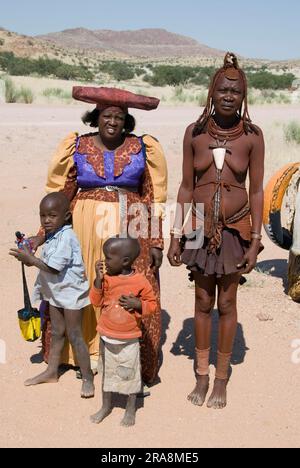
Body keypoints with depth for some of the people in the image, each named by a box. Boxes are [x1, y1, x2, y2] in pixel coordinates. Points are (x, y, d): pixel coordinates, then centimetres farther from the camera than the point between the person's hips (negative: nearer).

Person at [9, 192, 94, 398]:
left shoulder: (66, 237, -24)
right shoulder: (51, 236, 6)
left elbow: (53, 267, -26)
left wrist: (30, 259, -19)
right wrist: (31, 258, -2)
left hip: (71, 292, -9)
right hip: (56, 292, 9)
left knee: (74, 336, -1)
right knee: (57, 333, 19)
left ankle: (88, 377, 11)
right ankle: (52, 372, 32)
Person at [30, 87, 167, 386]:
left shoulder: (142, 148, 3)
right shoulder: (77, 148, 3)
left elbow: (154, 199, 4)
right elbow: (59, 196, 6)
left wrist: (156, 241, 0)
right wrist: (44, 234, 1)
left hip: (130, 229, 0)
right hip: (86, 228, 1)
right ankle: (88, 349, 24)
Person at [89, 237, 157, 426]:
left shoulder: (141, 281, -14)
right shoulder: (107, 278, -5)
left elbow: (153, 304, -5)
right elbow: (96, 301, -3)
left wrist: (138, 304, -24)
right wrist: (98, 279, -14)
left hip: (129, 339, -3)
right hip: (107, 337, 4)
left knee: (130, 374, 9)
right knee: (107, 372, 18)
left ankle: (131, 410, 28)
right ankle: (106, 406, 37)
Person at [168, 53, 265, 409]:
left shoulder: (252, 136, -4)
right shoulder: (194, 133, -1)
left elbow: (256, 190, -2)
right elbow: (186, 186, 2)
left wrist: (255, 240, -5)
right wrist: (176, 235, 1)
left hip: (235, 229, -1)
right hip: (200, 228, 1)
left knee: (226, 304, 9)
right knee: (203, 303, 11)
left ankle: (221, 379, 26)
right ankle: (202, 375, 28)